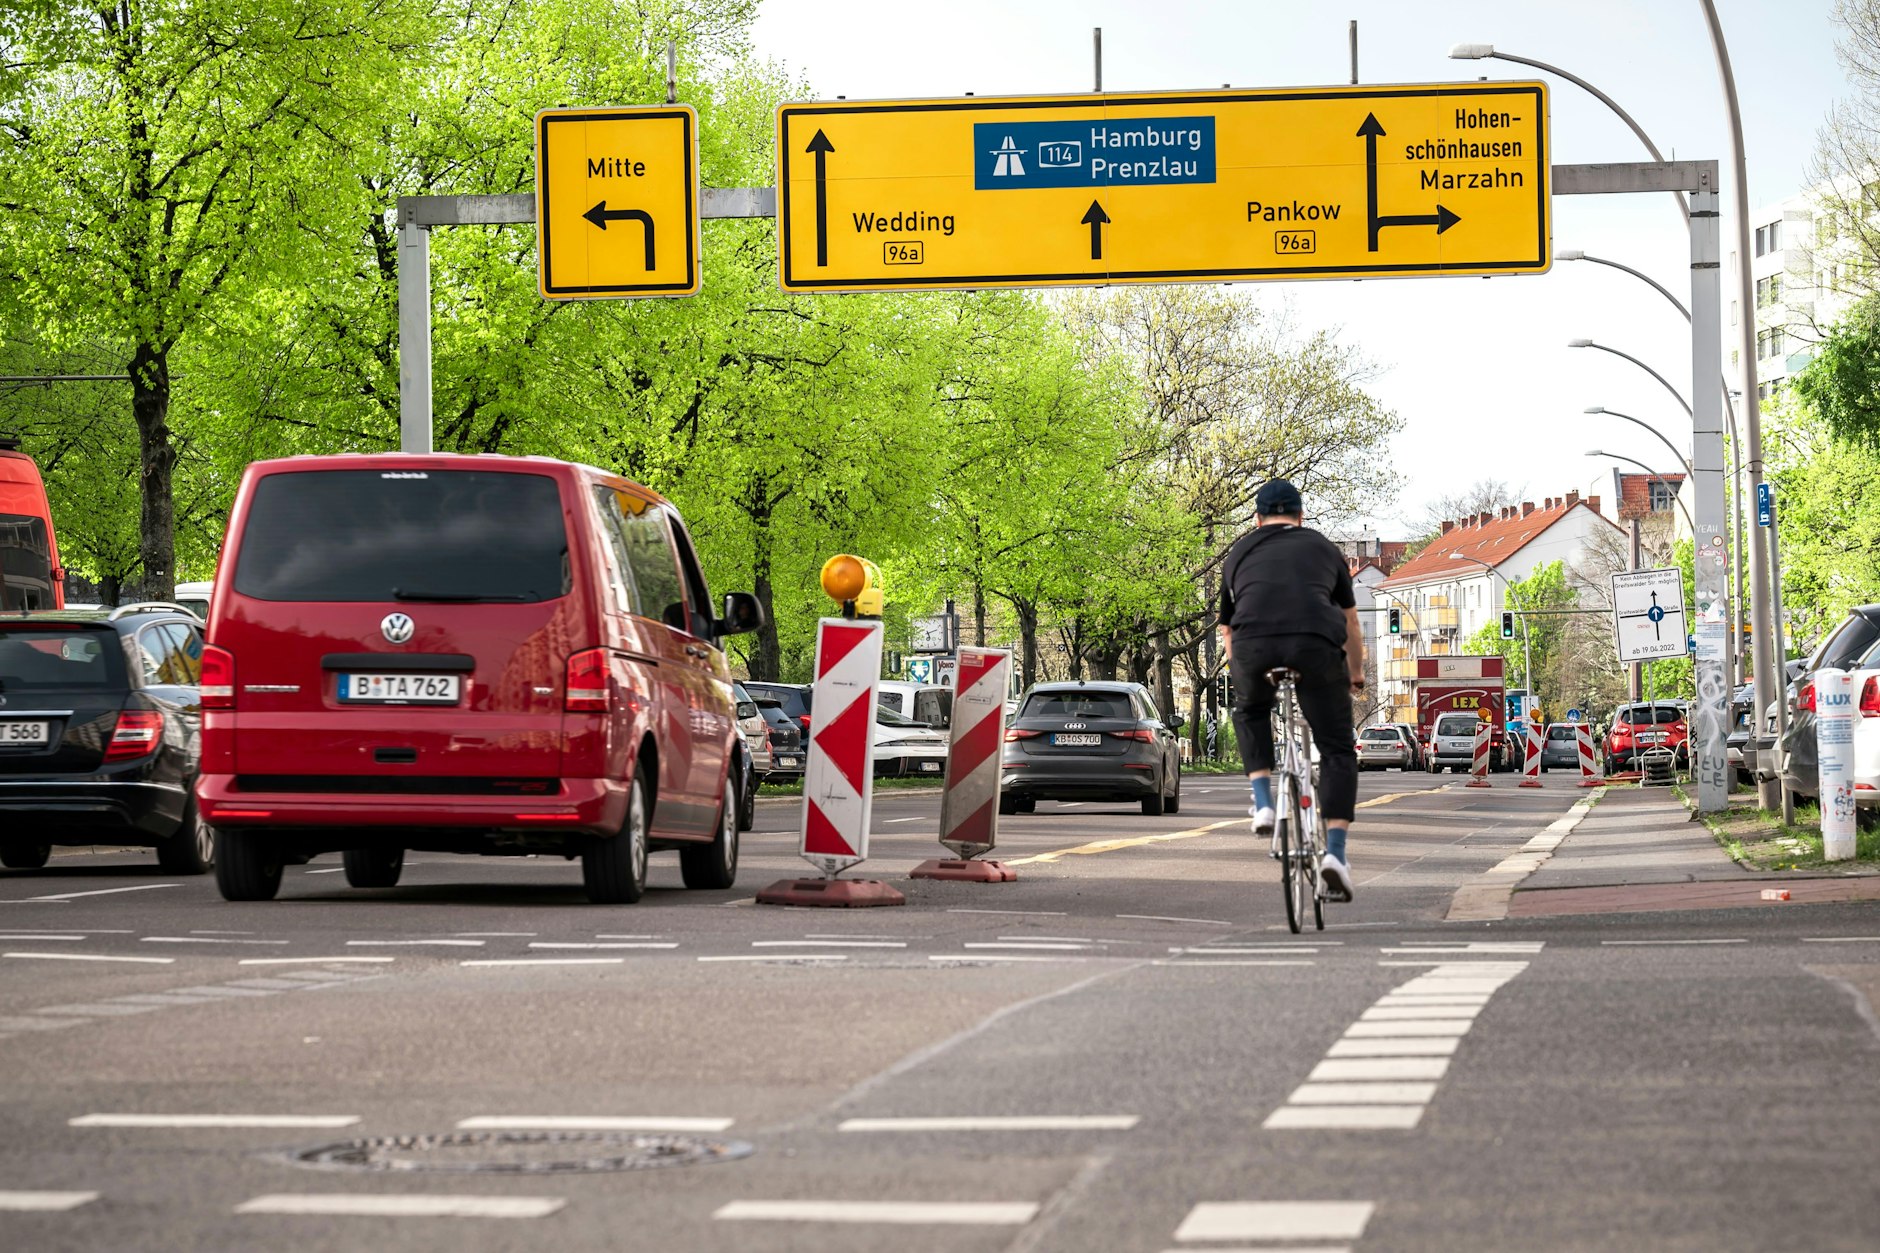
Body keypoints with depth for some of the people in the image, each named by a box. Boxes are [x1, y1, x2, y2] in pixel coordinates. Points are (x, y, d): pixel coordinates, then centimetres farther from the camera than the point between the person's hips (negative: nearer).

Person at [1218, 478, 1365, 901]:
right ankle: (1335, 852, -4)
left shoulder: (1239, 553, 31)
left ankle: (1263, 804, 17)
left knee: (1250, 712, 33)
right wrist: (1356, 676, 54)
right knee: (1337, 751, 11)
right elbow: (1350, 622, 39)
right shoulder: (1324, 549, 30)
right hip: (1317, 643, -1)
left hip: (1253, 643, 1)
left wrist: (1242, 671, 56)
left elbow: (1226, 631, 39)